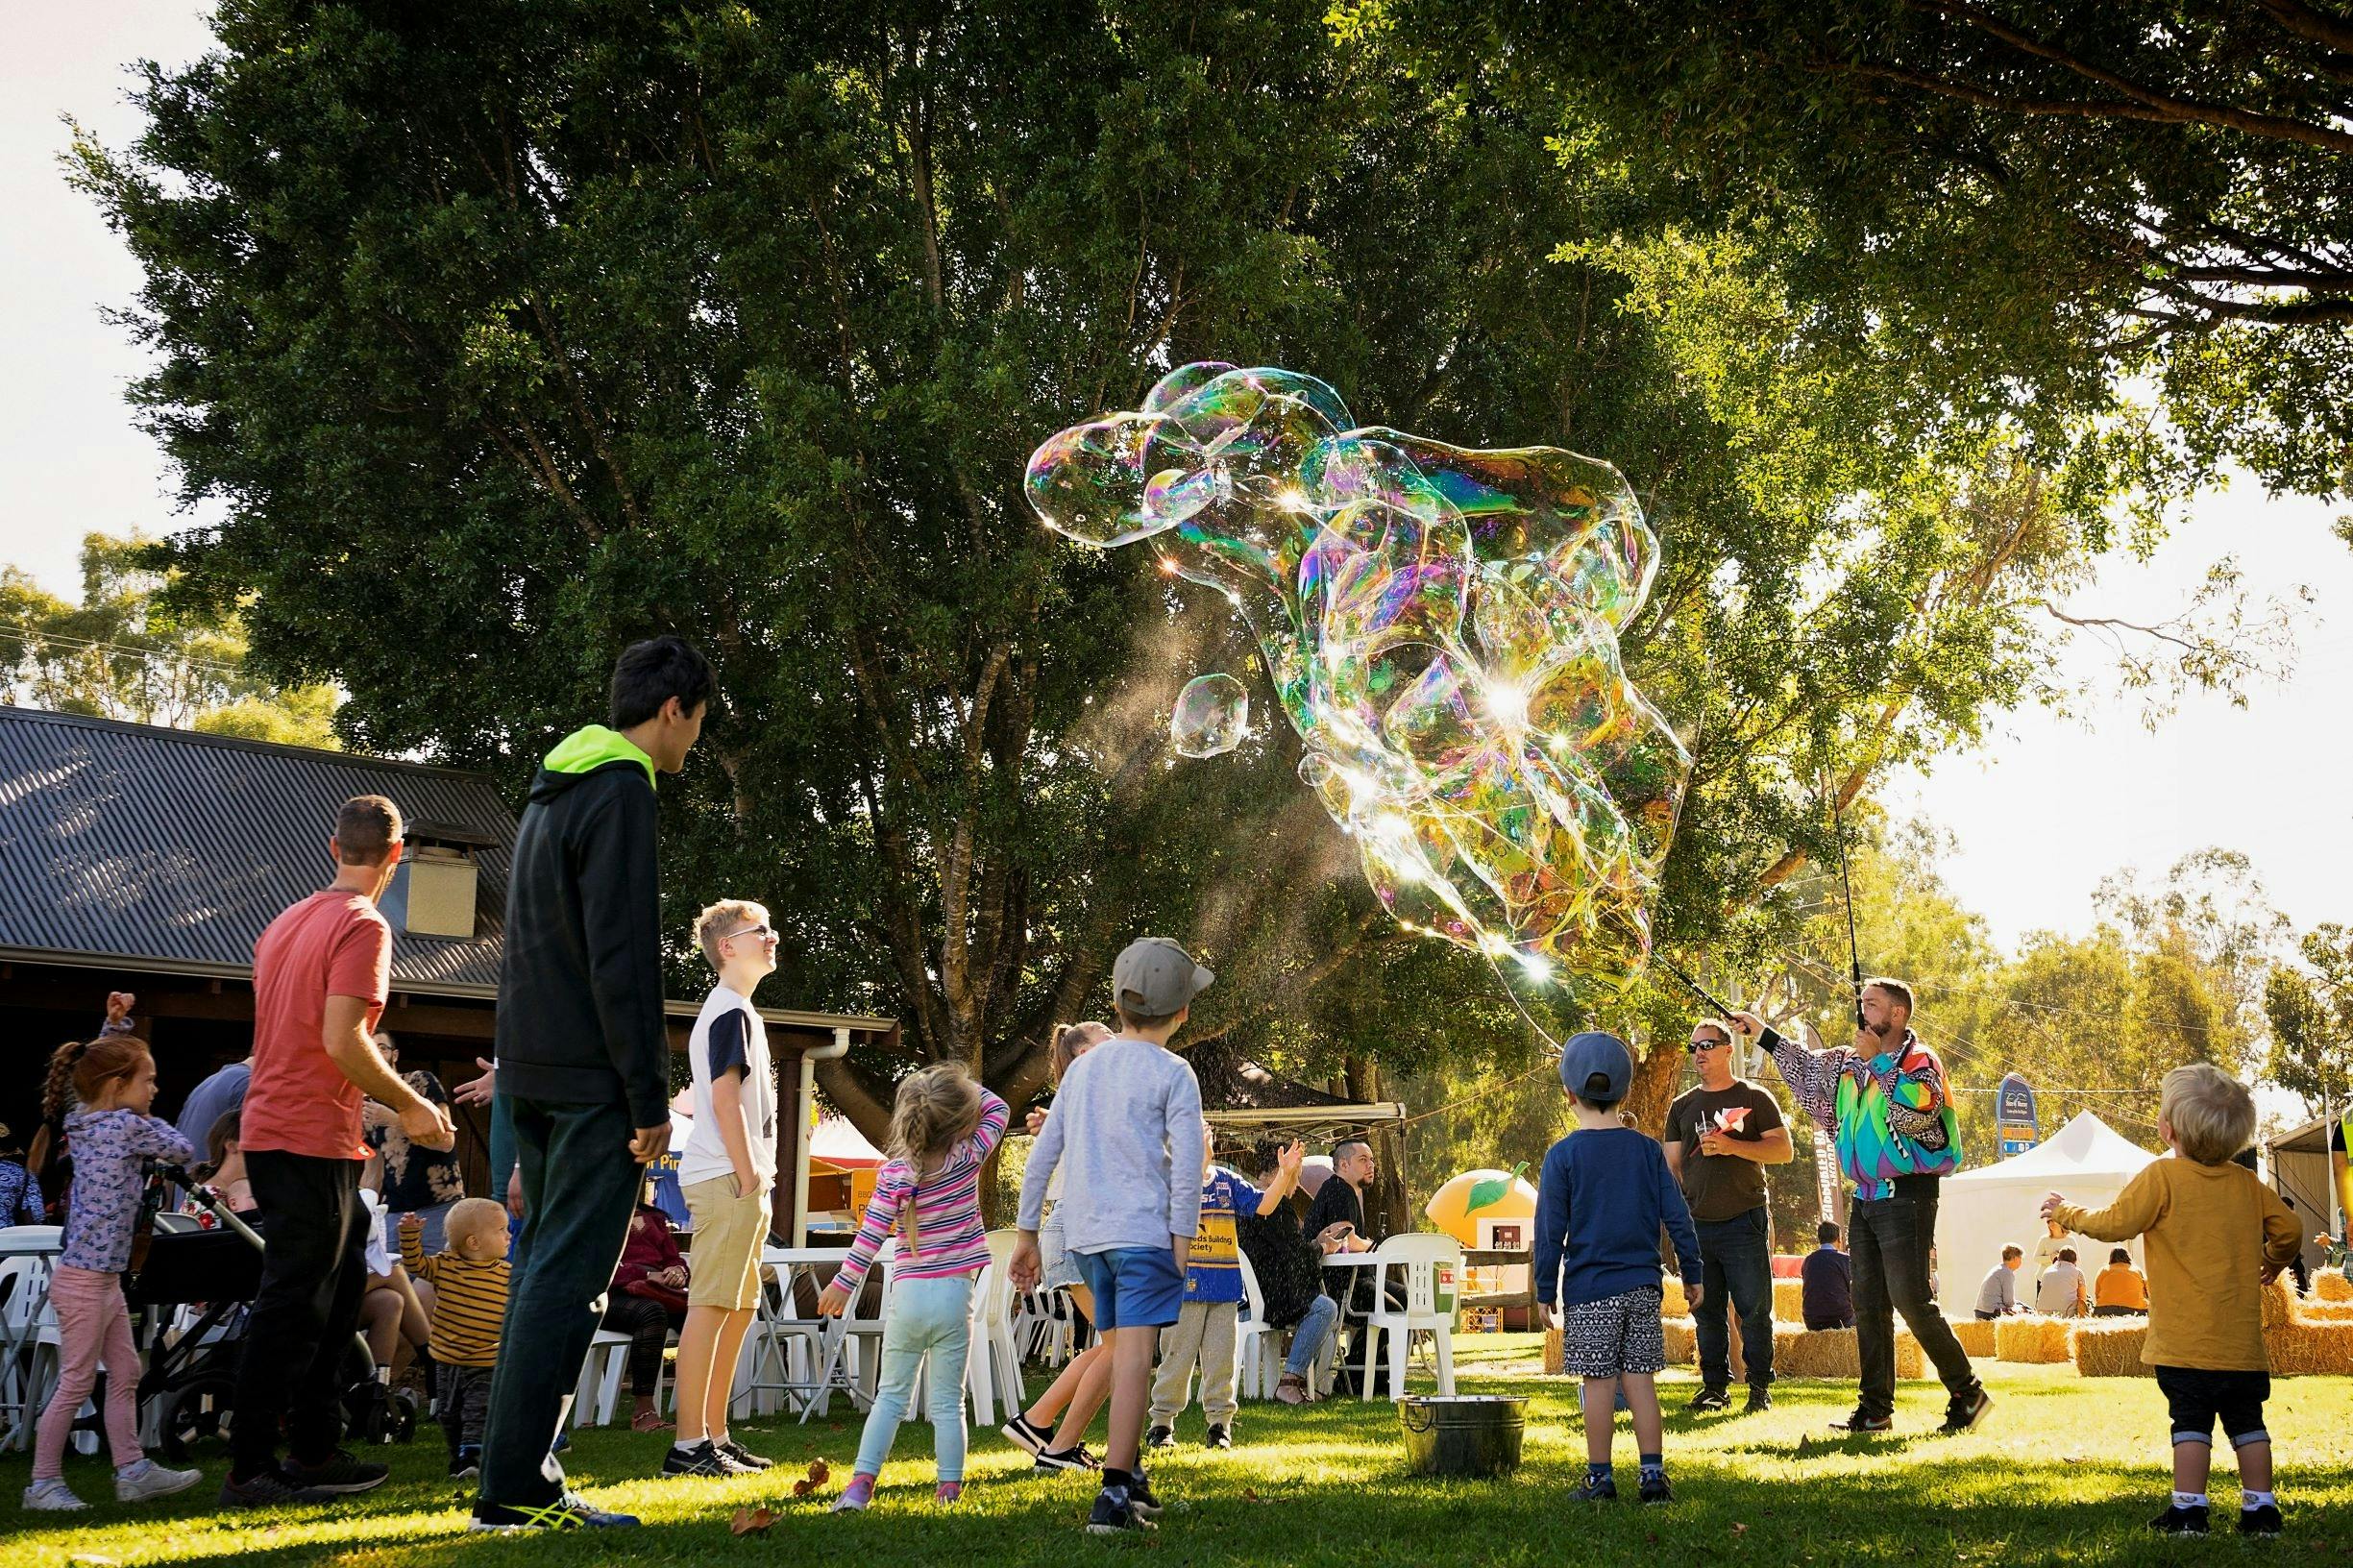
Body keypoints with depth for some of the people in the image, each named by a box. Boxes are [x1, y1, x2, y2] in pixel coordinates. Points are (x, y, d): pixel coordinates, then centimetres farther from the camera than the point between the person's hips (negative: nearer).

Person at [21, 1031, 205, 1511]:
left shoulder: (88, 1123, 9)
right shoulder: (129, 1126, -17)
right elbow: (184, 1153, -7)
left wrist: (112, 1026, 19)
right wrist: (151, 1121, 9)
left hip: (104, 1278, 10)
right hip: (85, 1280, -10)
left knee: (125, 1374, 13)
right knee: (76, 1383, -1)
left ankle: (132, 1471, 17)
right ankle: (43, 1483, 7)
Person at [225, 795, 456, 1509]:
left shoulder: (288, 921, 15)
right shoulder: (364, 927, -12)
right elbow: (342, 1039, -21)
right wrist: (411, 1105, -9)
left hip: (269, 1127, 9)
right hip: (315, 1139, -9)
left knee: (338, 1285, 16)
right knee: (292, 1306, -4)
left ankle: (313, 1450, 21)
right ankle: (250, 1470, 1)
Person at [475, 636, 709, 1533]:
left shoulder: (550, 793, 19)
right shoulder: (621, 792, -12)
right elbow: (622, 956, -18)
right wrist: (650, 1098, -16)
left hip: (529, 1076, 10)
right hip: (590, 1079, -10)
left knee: (544, 1266, 13)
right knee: (568, 1275, -7)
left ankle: (517, 1471, 17)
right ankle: (513, 1488, -5)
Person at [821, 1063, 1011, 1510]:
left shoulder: (894, 1172, -5)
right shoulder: (968, 1158, -6)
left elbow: (870, 1235, -4)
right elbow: (998, 1109, 9)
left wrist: (843, 1283, 5)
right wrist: (963, 1086, 8)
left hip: (907, 1294, 1)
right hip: (954, 1296, -1)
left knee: (891, 1395, 12)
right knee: (948, 1401, 7)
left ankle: (861, 1481, 6)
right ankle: (949, 1485, 7)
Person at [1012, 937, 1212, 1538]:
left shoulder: (1084, 1066, 14)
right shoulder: (1172, 1073, -2)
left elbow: (1042, 1154, 15)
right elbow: (1187, 1163, -10)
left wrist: (1026, 1234, 19)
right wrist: (1181, 1243, -6)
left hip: (1086, 1234, 6)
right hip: (1144, 1230, -6)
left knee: (1121, 1353, 18)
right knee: (1134, 1358, -10)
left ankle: (1133, 1476, 24)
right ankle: (1114, 1496, -17)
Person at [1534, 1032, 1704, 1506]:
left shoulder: (1562, 1155, -6)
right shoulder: (1647, 1149, 3)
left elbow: (1549, 1231, -5)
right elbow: (1676, 1215, 4)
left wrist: (1546, 1291, 2)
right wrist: (1692, 1274, 12)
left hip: (1589, 1290, -3)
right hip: (1642, 1287, 3)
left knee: (1599, 1383, 1)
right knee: (1640, 1380, 7)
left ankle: (1600, 1479, 7)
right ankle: (1653, 1476, 6)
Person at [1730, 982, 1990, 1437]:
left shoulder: (1920, 1062, -8)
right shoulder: (1851, 1063, 14)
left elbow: (1909, 1113, -23)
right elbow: (1806, 1067, 27)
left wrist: (1874, 1062, -18)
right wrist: (1762, 1033, 22)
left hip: (1905, 1197, -8)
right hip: (1866, 1197, 8)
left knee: (1912, 1301, -11)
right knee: (1868, 1305, 8)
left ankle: (1967, 1394, 2)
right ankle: (1876, 1408, 13)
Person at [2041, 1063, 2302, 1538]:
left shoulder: (2162, 1177, -9)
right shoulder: (2248, 1184, 6)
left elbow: (2115, 1223, -8)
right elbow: (2289, 1229, 10)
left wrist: (2066, 1212, 8)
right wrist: (2272, 1261, 31)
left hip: (2185, 1340, -4)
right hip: (2242, 1339, 5)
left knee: (2191, 1422, -1)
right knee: (2248, 1422, 12)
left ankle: (2188, 1508, 0)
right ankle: (2260, 1508, 14)